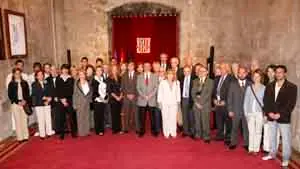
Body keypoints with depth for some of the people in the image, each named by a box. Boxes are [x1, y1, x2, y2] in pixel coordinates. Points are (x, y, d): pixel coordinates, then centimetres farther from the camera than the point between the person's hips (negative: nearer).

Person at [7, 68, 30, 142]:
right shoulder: (11, 84, 3)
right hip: (15, 104, -2)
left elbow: (27, 93, 8)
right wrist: (17, 102, -10)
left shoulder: (24, 83, 9)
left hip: (24, 104, 2)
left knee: (24, 120, 4)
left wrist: (25, 101, -8)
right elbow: (10, 95, 0)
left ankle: (25, 136, 12)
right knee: (18, 121, -1)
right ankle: (20, 137, 4)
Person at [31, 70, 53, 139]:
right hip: (38, 104, -3)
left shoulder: (46, 83, 12)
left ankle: (49, 132, 13)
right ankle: (42, 134, 5)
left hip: (47, 103, 3)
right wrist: (43, 98, -15)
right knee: (41, 119, -1)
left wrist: (48, 99, -8)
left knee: (48, 118, 4)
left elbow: (50, 93, 9)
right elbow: (35, 94, -7)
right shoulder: (34, 85, 1)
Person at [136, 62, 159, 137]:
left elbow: (156, 87, 2)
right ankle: (142, 131, 13)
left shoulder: (155, 76, 9)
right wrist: (143, 96, -9)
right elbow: (138, 88, 4)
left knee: (153, 116, 1)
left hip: (152, 100, 0)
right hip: (142, 100, 1)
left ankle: (154, 131, 12)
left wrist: (150, 95, -11)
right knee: (142, 117, 2)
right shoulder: (139, 76, 11)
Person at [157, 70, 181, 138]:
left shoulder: (177, 82, 6)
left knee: (173, 118, 0)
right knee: (165, 118, 2)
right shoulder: (162, 82, -1)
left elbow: (178, 93, 9)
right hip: (164, 103, -1)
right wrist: (159, 102, -1)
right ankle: (166, 133, 11)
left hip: (173, 103, 1)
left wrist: (178, 101, 8)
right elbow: (160, 93, 2)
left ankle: (173, 133, 11)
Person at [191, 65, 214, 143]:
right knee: (197, 121, 6)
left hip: (205, 104, -3)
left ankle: (206, 137, 8)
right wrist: (196, 102, -5)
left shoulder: (210, 81, 0)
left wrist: (201, 102, -11)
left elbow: (208, 94, -8)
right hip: (196, 104, 4)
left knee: (205, 122, -2)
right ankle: (197, 135, 17)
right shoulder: (195, 81, 13)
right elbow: (193, 92, 7)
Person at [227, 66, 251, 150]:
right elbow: (229, 97, 0)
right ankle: (233, 143, 24)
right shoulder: (233, 84, 1)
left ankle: (246, 144, 24)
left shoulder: (250, 84, 0)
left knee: (246, 128, 9)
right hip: (235, 110, 0)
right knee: (234, 128, 10)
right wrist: (230, 110, -4)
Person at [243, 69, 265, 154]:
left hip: (259, 113, -2)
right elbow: (246, 101, 8)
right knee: (251, 131, 7)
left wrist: (264, 112, -10)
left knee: (258, 131, 6)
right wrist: (246, 112, 2)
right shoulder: (249, 87, 7)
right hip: (250, 113, 2)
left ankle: (256, 149, 15)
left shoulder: (264, 88, -1)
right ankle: (251, 148, 15)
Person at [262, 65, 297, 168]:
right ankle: (272, 154, 34)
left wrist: (280, 114, -17)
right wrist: (269, 112, -9)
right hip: (271, 116, 4)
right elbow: (266, 100, 5)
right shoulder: (270, 86, 6)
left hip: (284, 118, -4)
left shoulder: (292, 87, -6)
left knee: (286, 139, 3)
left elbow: (291, 103, -12)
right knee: (272, 137, 17)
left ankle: (285, 160, 18)